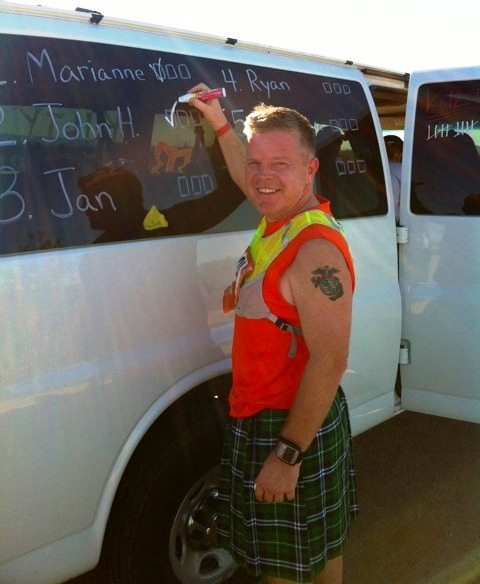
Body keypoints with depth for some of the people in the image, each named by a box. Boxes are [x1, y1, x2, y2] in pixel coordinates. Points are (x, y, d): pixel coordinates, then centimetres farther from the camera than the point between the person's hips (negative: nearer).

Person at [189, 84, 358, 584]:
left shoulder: (316, 251, -26)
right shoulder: (279, 220, 3)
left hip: (293, 425, -9)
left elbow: (330, 362, -28)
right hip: (257, 414, 9)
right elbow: (250, 182, 28)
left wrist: (288, 454, -25)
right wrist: (220, 124, 25)